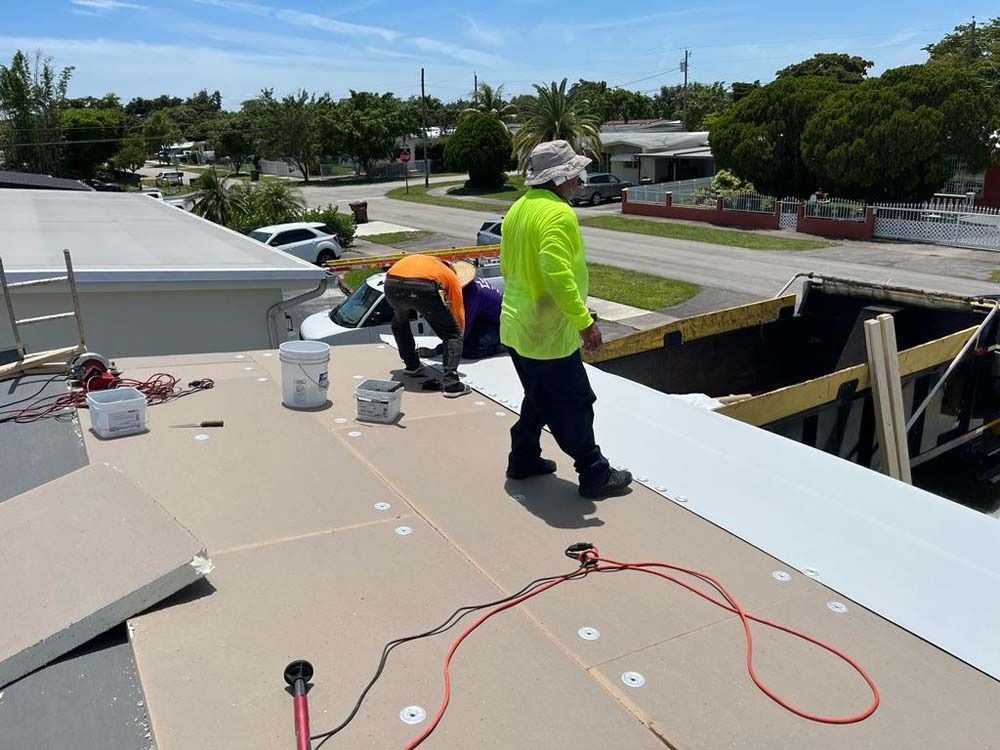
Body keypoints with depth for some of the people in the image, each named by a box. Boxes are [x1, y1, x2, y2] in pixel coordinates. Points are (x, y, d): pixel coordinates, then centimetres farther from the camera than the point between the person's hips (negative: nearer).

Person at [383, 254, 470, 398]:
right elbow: (459, 314, 31)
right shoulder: (452, 277, 30)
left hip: (391, 284, 4)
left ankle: (412, 366, 41)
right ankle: (451, 384, 3)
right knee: (452, 335, 13)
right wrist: (457, 338, 48)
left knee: (399, 323, 38)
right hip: (423, 287, -4)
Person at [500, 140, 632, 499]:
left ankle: (524, 459, 33)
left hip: (517, 328, 10)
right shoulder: (558, 213, -20)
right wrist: (585, 321, -27)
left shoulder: (518, 208, 10)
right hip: (548, 334, -10)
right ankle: (595, 475, 13)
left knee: (539, 399, 23)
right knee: (574, 405, 2)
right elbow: (558, 274, -30)